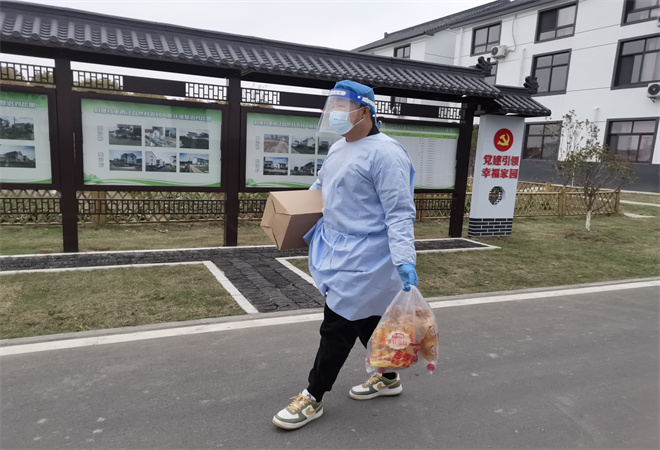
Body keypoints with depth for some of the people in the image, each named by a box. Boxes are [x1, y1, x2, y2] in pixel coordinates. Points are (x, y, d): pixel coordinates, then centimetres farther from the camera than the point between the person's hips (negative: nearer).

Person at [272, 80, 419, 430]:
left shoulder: (384, 153, -18)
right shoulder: (338, 149, 11)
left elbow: (400, 213, -23)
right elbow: (319, 187, 27)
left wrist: (405, 261, -31)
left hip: (365, 257, -9)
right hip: (340, 250, 9)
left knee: (337, 327, 0)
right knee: (365, 319, 20)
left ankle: (313, 399, 17)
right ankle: (388, 378, 40)